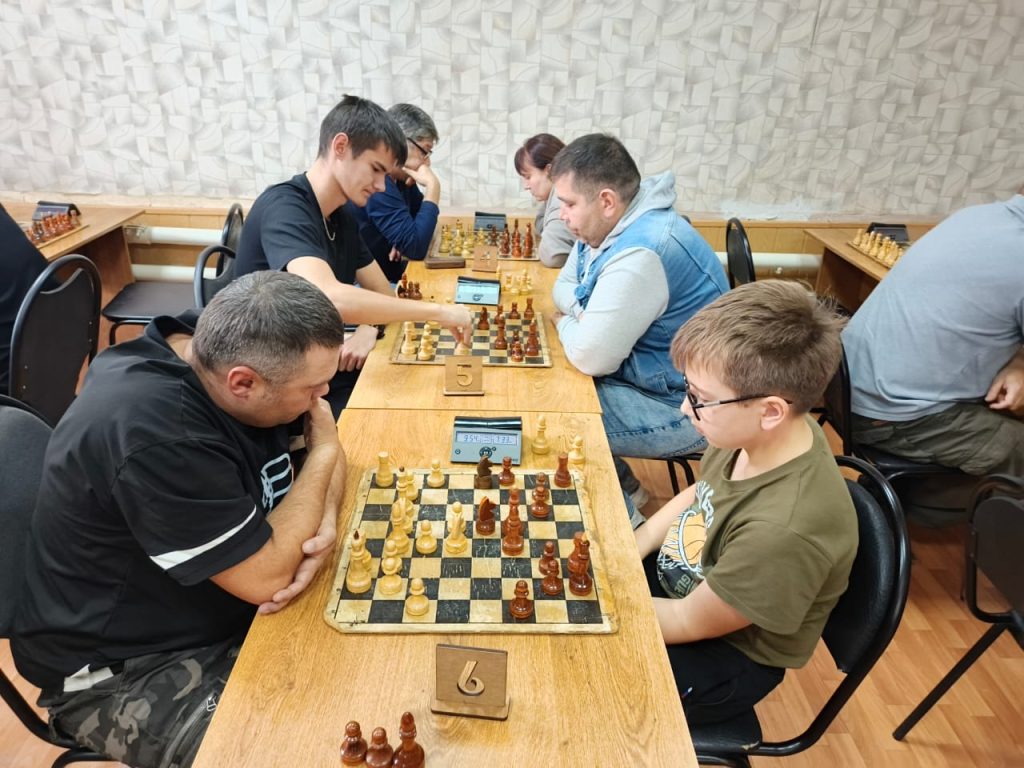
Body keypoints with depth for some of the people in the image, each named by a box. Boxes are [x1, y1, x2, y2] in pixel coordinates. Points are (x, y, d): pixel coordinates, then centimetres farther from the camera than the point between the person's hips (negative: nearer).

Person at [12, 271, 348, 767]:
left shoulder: (215, 349, -10)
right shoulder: (154, 437, -35)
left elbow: (324, 448, 2)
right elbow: (265, 577, -29)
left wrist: (325, 521, -19)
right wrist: (324, 451, -18)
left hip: (232, 610, 7)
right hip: (125, 671, -7)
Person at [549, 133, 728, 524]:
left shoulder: (639, 255, -30)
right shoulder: (609, 227, 2)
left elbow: (591, 357, -29)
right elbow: (564, 285, 13)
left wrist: (566, 323, -7)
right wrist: (586, 316, -9)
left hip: (682, 406, -10)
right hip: (650, 375, 10)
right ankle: (624, 487, 21)